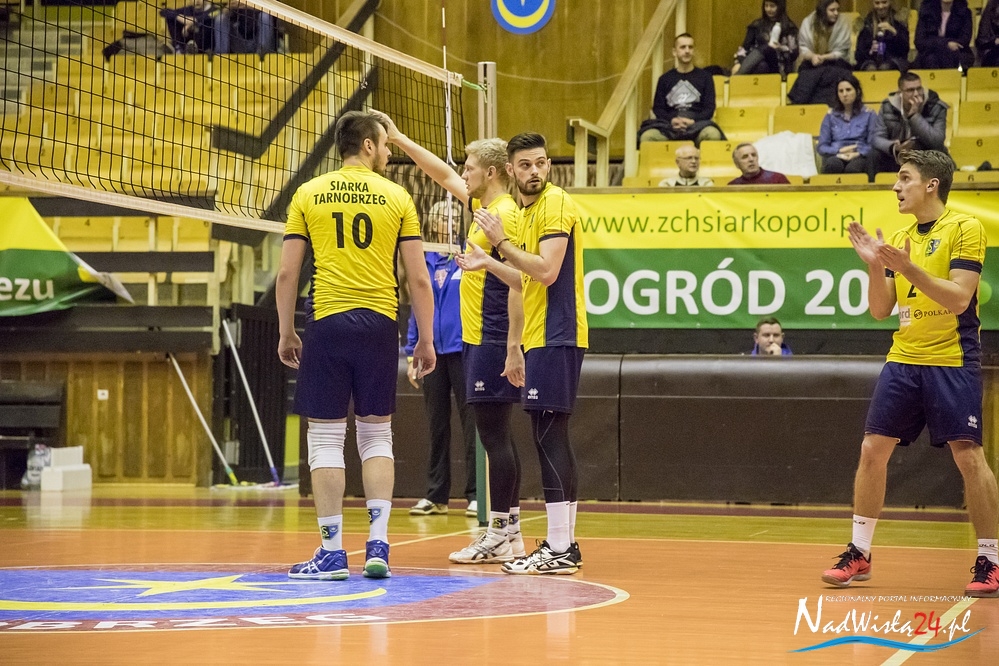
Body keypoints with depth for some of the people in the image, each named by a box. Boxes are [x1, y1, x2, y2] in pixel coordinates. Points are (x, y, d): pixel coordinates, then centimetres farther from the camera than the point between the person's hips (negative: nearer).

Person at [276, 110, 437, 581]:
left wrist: (286, 333, 12)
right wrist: (426, 341, 10)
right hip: (379, 323, 1)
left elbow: (287, 273, 2)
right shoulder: (396, 197, 4)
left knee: (326, 437, 3)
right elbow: (418, 278, 2)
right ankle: (377, 545, 5)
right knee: (376, 434, 12)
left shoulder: (308, 195, 5)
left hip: (327, 324, -1)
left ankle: (332, 552, 1)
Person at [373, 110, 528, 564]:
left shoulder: (505, 215, -14)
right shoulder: (483, 206, 13)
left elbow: (517, 284, -19)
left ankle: (499, 535, -5)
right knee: (497, 435, 11)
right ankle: (509, 532, 14)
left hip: (492, 342, -10)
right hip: (478, 339, 10)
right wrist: (398, 138, 28)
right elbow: (443, 176, 28)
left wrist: (513, 348, -22)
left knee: (494, 433, -7)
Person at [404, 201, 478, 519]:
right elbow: (417, 309, 14)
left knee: (470, 422, -3)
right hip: (433, 352, 4)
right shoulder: (425, 262, 11)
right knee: (437, 425, 8)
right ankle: (436, 496, 13)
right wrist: (411, 354, 10)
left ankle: (475, 494, 1)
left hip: (464, 351, -4)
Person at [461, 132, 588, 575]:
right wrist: (489, 263, 20)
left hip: (556, 337, -10)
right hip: (543, 337, 10)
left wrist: (501, 241, -17)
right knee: (553, 439, 11)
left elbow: (547, 272, -20)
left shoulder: (555, 204, -10)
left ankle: (558, 550, -12)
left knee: (549, 436, -11)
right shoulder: (528, 211, 19)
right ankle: (564, 544, 15)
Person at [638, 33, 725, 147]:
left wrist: (693, 121, -11)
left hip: (697, 125, -1)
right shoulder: (665, 79, 19)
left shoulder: (704, 77, 16)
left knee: (713, 134, -38)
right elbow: (657, 108, 12)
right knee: (647, 136, -34)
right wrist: (671, 120, -10)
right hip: (669, 126, 1)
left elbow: (709, 108, 9)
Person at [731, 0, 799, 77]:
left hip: (779, 67, -2)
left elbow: (794, 54, 4)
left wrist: (781, 48, -17)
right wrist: (738, 63, -12)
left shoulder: (789, 27, 7)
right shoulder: (757, 25, 15)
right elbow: (745, 46, 7)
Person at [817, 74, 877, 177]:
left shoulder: (868, 115, 15)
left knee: (853, 168, -39)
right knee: (833, 165, -38)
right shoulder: (831, 116, 20)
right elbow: (821, 147, 13)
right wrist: (839, 151, -6)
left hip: (859, 157, -1)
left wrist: (858, 153, -15)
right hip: (835, 156, 1)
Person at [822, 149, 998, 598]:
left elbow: (959, 297, -16)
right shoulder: (900, 239, 13)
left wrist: (907, 267, -23)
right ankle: (859, 554, 12)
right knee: (873, 451, 2)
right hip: (903, 359, 6)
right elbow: (880, 310, 11)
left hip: (952, 362, -6)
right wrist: (876, 266, -5)